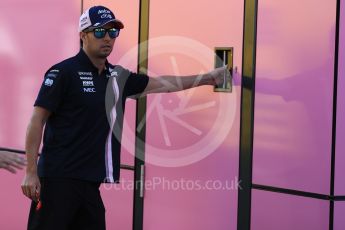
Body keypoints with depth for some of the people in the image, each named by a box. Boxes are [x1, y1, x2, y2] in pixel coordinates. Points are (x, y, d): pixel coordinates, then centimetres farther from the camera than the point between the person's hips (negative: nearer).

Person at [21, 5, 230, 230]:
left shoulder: (118, 76, 13)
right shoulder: (64, 72, -7)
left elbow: (161, 84, 25)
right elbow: (37, 120, -9)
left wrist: (208, 78, 26)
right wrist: (31, 172, -15)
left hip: (90, 181, 7)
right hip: (58, 178, -7)